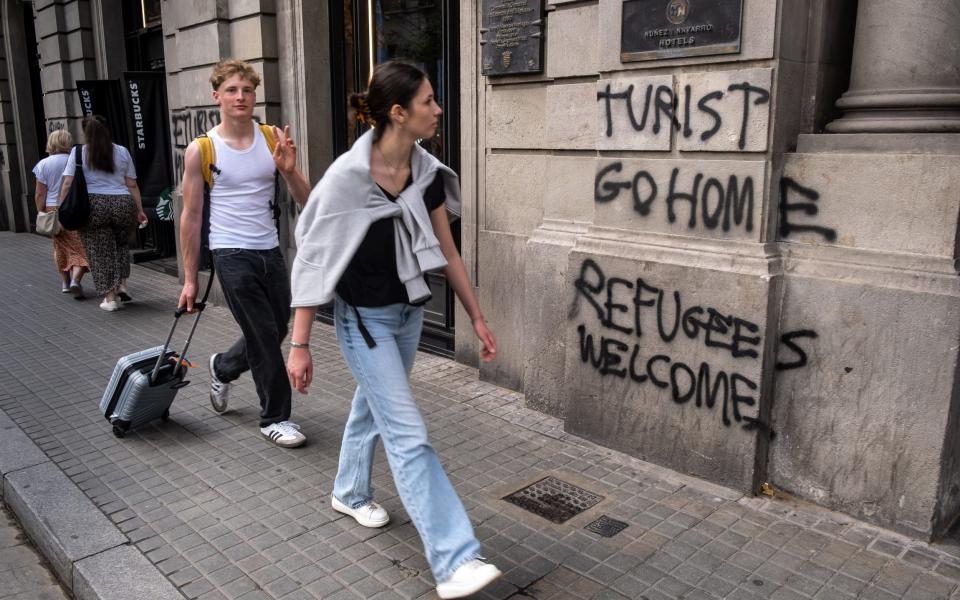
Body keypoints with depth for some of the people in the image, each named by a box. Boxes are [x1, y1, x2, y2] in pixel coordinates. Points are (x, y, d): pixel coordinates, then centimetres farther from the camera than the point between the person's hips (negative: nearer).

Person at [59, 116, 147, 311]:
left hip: (93, 207, -2)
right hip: (123, 205, 2)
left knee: (100, 252, 6)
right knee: (120, 244, 24)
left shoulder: (78, 152, 4)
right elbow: (132, 185, 6)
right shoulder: (122, 152, 9)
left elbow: (67, 184, -3)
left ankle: (110, 297, 7)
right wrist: (139, 210, 10)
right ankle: (121, 285, 11)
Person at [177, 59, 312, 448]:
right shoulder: (201, 150, -5)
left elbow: (306, 201, 1)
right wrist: (189, 279, 0)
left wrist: (289, 170, -20)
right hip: (232, 255, -4)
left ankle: (222, 368, 46)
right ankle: (275, 418, 16)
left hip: (270, 251, 5)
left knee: (276, 331, 16)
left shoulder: (274, 139, 2)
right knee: (264, 336, -2)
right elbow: (191, 217, -1)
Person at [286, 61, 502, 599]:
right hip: (364, 318, -6)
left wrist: (478, 318, 6)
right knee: (409, 435, -8)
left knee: (374, 405, 24)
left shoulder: (428, 172, -5)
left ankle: (350, 493, 49)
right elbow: (315, 261, -17)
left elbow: (447, 252, 3)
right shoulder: (348, 177, -22)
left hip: (410, 312, 7)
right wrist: (300, 345, -15)